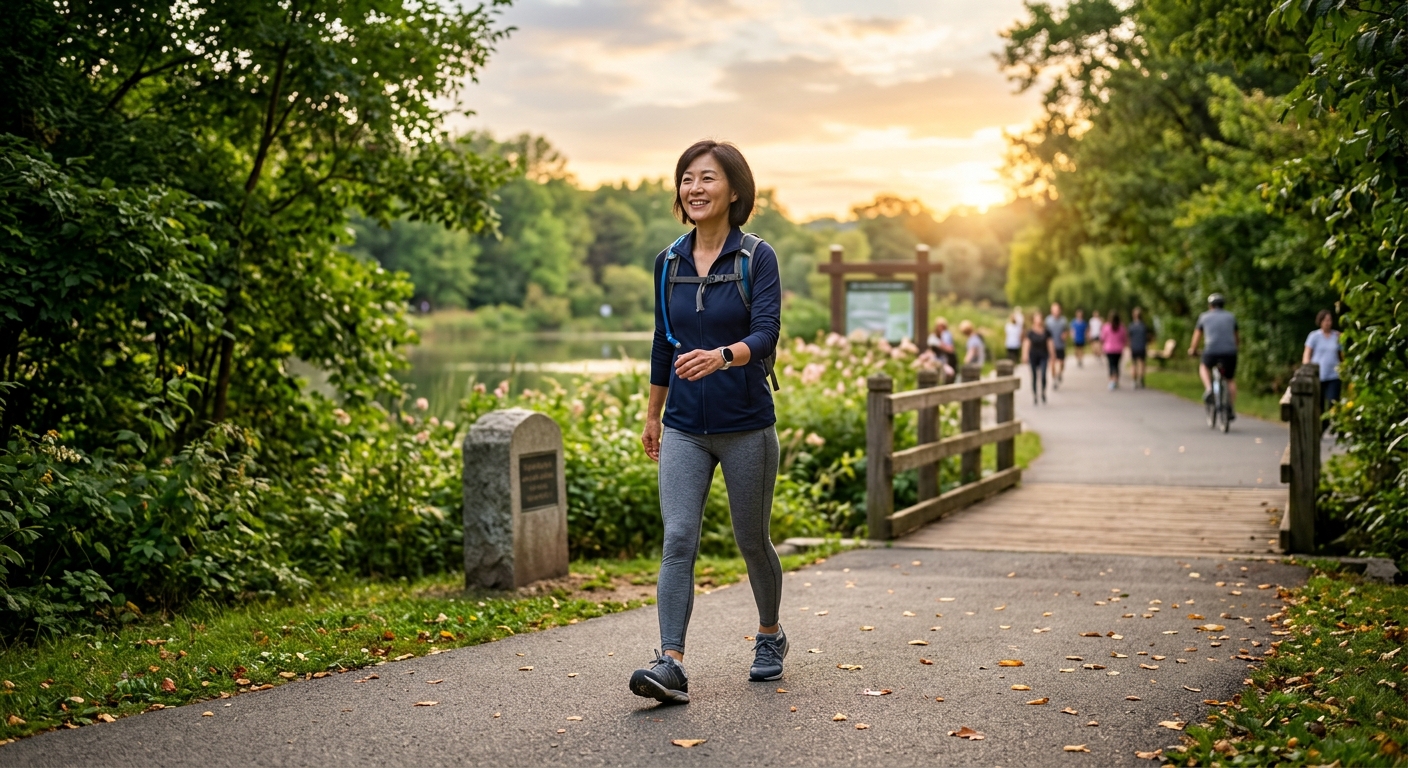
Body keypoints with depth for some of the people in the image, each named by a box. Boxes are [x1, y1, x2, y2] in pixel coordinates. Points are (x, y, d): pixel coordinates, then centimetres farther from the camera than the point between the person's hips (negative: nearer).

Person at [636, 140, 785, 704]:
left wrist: (721, 356, -40)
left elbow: (766, 334, -20)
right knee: (678, 540, -10)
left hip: (746, 426, -3)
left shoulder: (757, 258, -8)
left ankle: (770, 636, 36)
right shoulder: (668, 263, 5)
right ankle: (670, 664, -13)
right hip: (684, 429, 3)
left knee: (752, 541, 11)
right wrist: (653, 416, 19)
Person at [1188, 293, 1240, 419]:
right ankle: (1232, 410, 15)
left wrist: (1192, 350, 39)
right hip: (1230, 352, 1)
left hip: (1211, 351, -1)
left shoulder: (1204, 317, 15)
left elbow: (1196, 336, 22)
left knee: (1204, 367, 31)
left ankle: (1208, 388, 5)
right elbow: (1238, 338, 28)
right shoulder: (1231, 317, 18)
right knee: (1231, 380, 22)